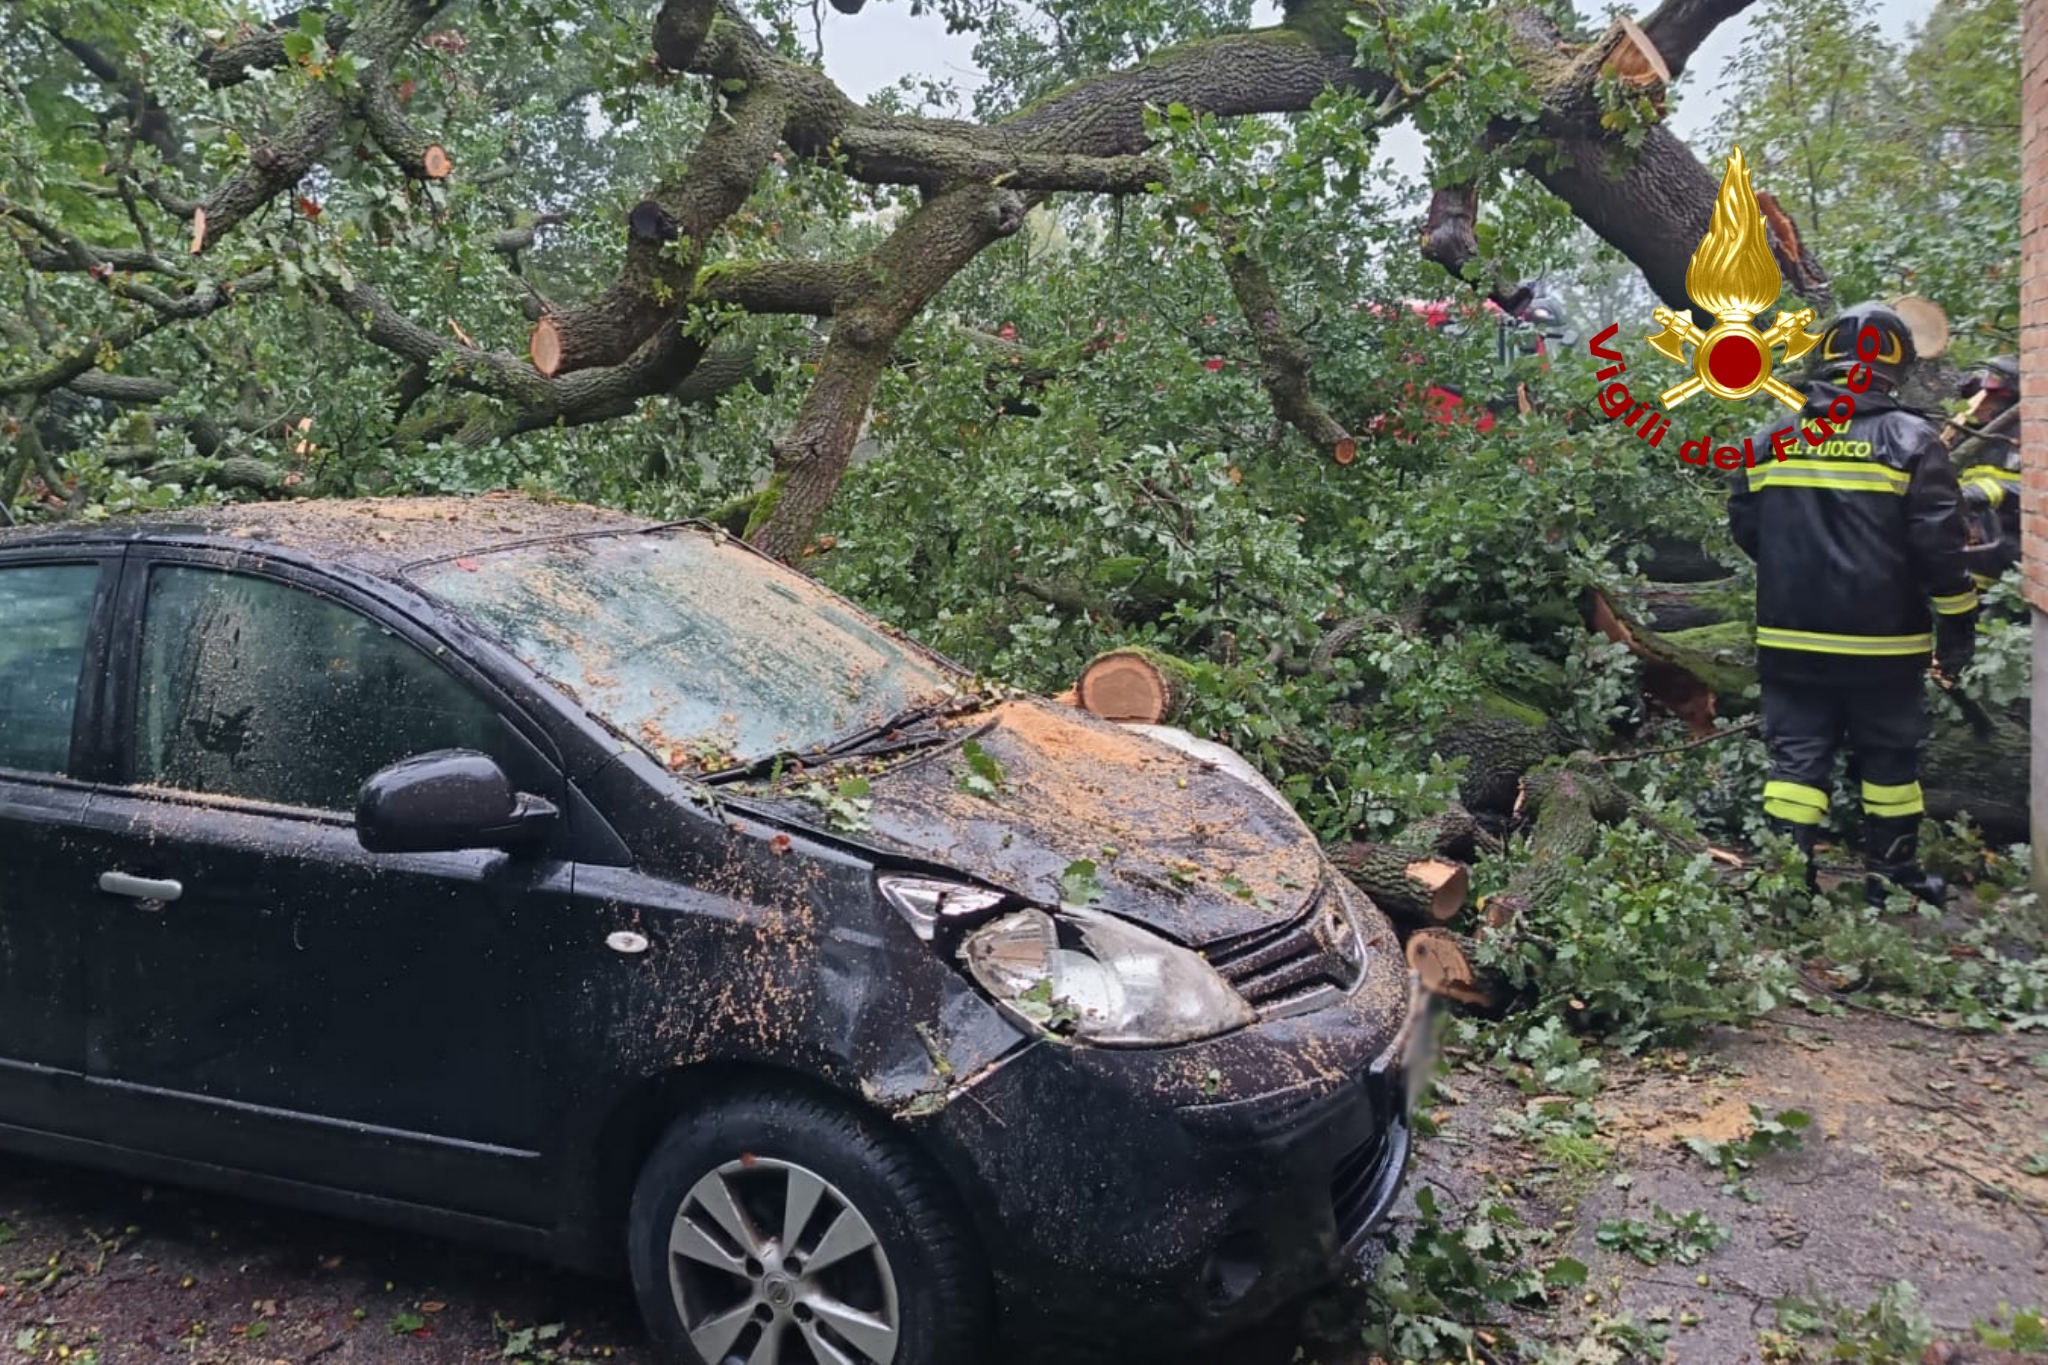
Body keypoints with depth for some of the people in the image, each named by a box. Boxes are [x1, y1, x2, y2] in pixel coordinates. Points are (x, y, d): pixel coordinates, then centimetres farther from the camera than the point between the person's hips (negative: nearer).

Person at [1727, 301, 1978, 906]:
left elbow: (1745, 528, 11)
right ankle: (1892, 874, 23)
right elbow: (1938, 544, -9)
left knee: (1797, 758, 6)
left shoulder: (1771, 442, 3)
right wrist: (1958, 625, 0)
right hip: (1882, 644, -2)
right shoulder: (1910, 440, -8)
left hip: (1792, 640, 3)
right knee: (1889, 760, 13)